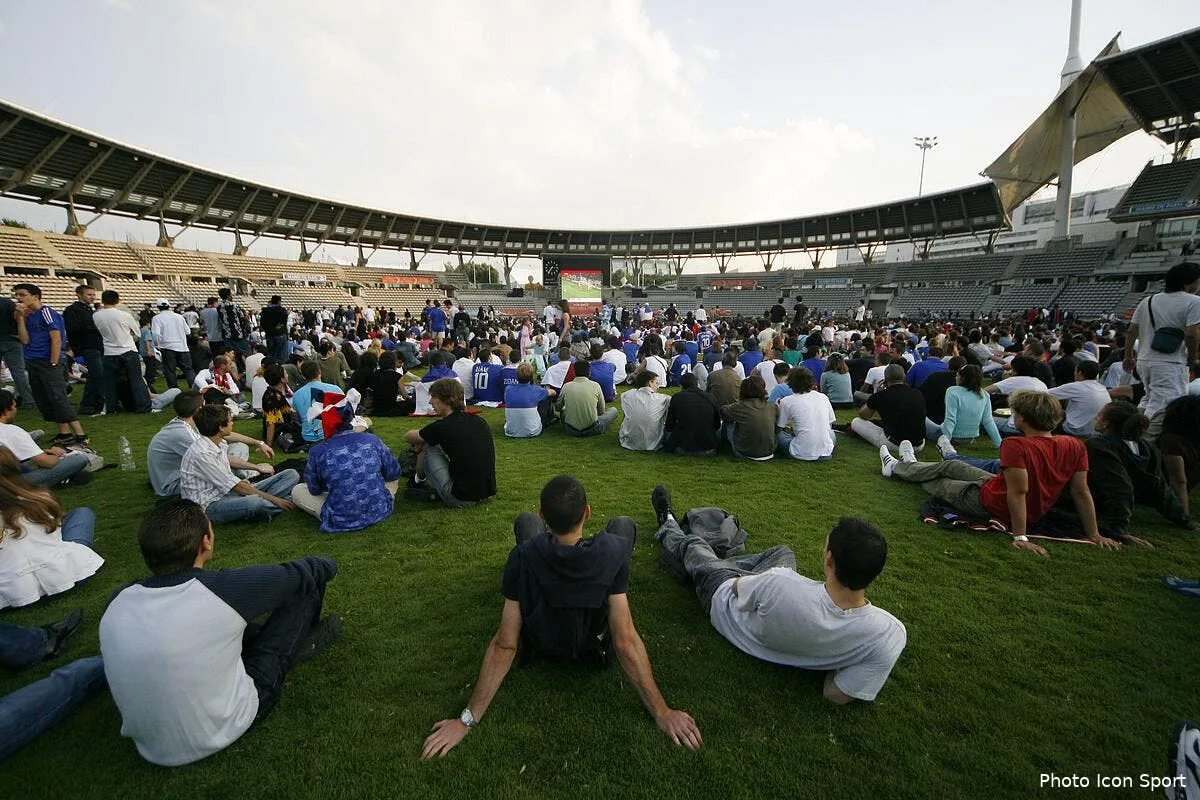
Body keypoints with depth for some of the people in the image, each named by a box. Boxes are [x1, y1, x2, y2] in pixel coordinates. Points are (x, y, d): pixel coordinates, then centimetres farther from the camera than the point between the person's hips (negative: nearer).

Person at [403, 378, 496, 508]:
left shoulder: (442, 427, -11)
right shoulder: (478, 421, 5)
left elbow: (408, 436, 11)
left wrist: (419, 442, 33)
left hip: (461, 500, -6)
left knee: (427, 447, 9)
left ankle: (419, 481, 35)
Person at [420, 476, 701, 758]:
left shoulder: (522, 557, -32)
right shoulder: (613, 552, -36)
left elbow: (505, 645, -28)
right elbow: (625, 642, -32)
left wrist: (467, 719, -18)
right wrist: (663, 713, -21)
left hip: (539, 643, 1)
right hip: (593, 647, 0)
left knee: (525, 521, 12)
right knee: (623, 524, 9)